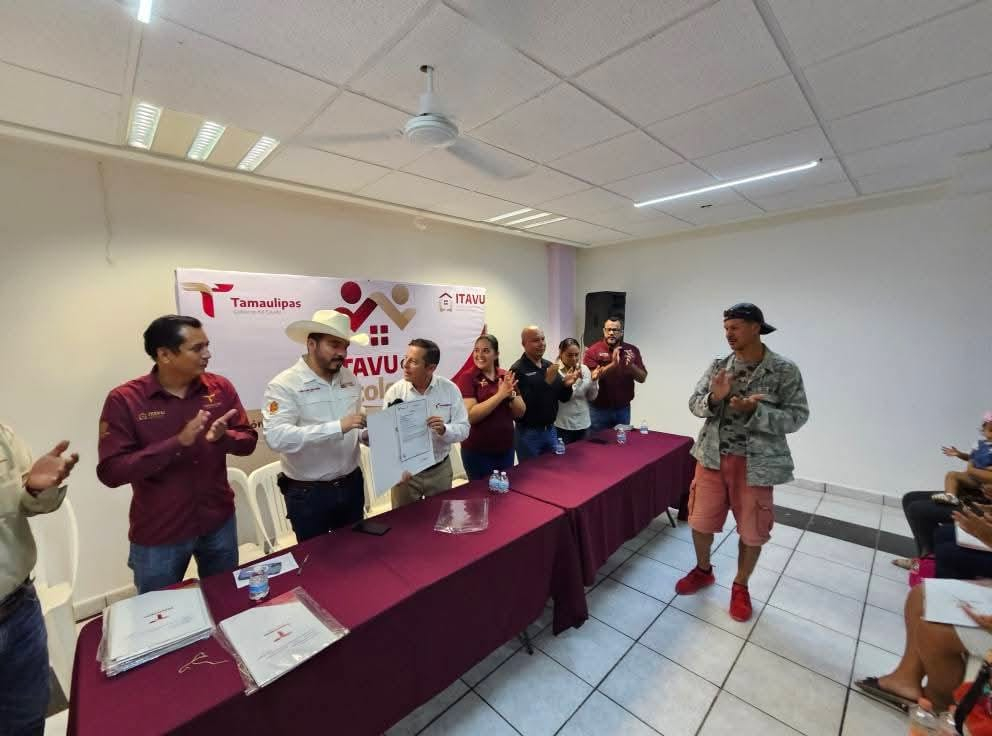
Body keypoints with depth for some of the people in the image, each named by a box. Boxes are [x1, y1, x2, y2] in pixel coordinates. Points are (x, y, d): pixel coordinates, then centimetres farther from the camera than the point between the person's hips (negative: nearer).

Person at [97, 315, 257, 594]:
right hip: (158, 535, -2)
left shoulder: (221, 387, -6)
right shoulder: (124, 400, -14)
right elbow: (110, 472, -18)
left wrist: (224, 437, -23)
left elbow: (248, 441, -2)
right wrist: (178, 443, -29)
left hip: (219, 523, 3)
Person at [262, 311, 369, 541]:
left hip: (351, 484, 5)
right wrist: (337, 428, -36)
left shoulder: (350, 379, 2)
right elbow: (276, 437, -29)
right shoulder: (284, 385, -16)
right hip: (308, 493, -5)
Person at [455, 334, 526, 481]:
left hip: (506, 449, 5)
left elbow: (521, 413, 2)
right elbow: (470, 416, -21)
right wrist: (500, 395, -24)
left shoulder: (507, 377, 3)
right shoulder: (467, 377, -10)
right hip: (477, 452, -4)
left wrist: (511, 395, -16)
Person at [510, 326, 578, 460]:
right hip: (528, 433, -6)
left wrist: (566, 384, -12)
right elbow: (523, 403, -25)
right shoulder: (517, 370, -14)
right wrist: (546, 382, -28)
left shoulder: (549, 365, 7)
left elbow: (564, 398, 9)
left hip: (550, 430, 6)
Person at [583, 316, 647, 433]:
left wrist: (631, 366, -17)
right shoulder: (593, 350, -8)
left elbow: (642, 378, 2)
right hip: (599, 410, -3)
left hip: (623, 409, 3)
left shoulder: (632, 350, 3)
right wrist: (612, 364, -26)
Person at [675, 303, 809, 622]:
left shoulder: (785, 370, -9)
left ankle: (740, 586, 38)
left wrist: (754, 410, -25)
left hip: (756, 463, -2)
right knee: (701, 520, 14)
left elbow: (797, 417, -10)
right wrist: (713, 398, -22)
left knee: (751, 530, 13)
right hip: (712, 457, 3)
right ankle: (703, 570, 40)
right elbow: (694, 404, -1)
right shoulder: (719, 365, 0)